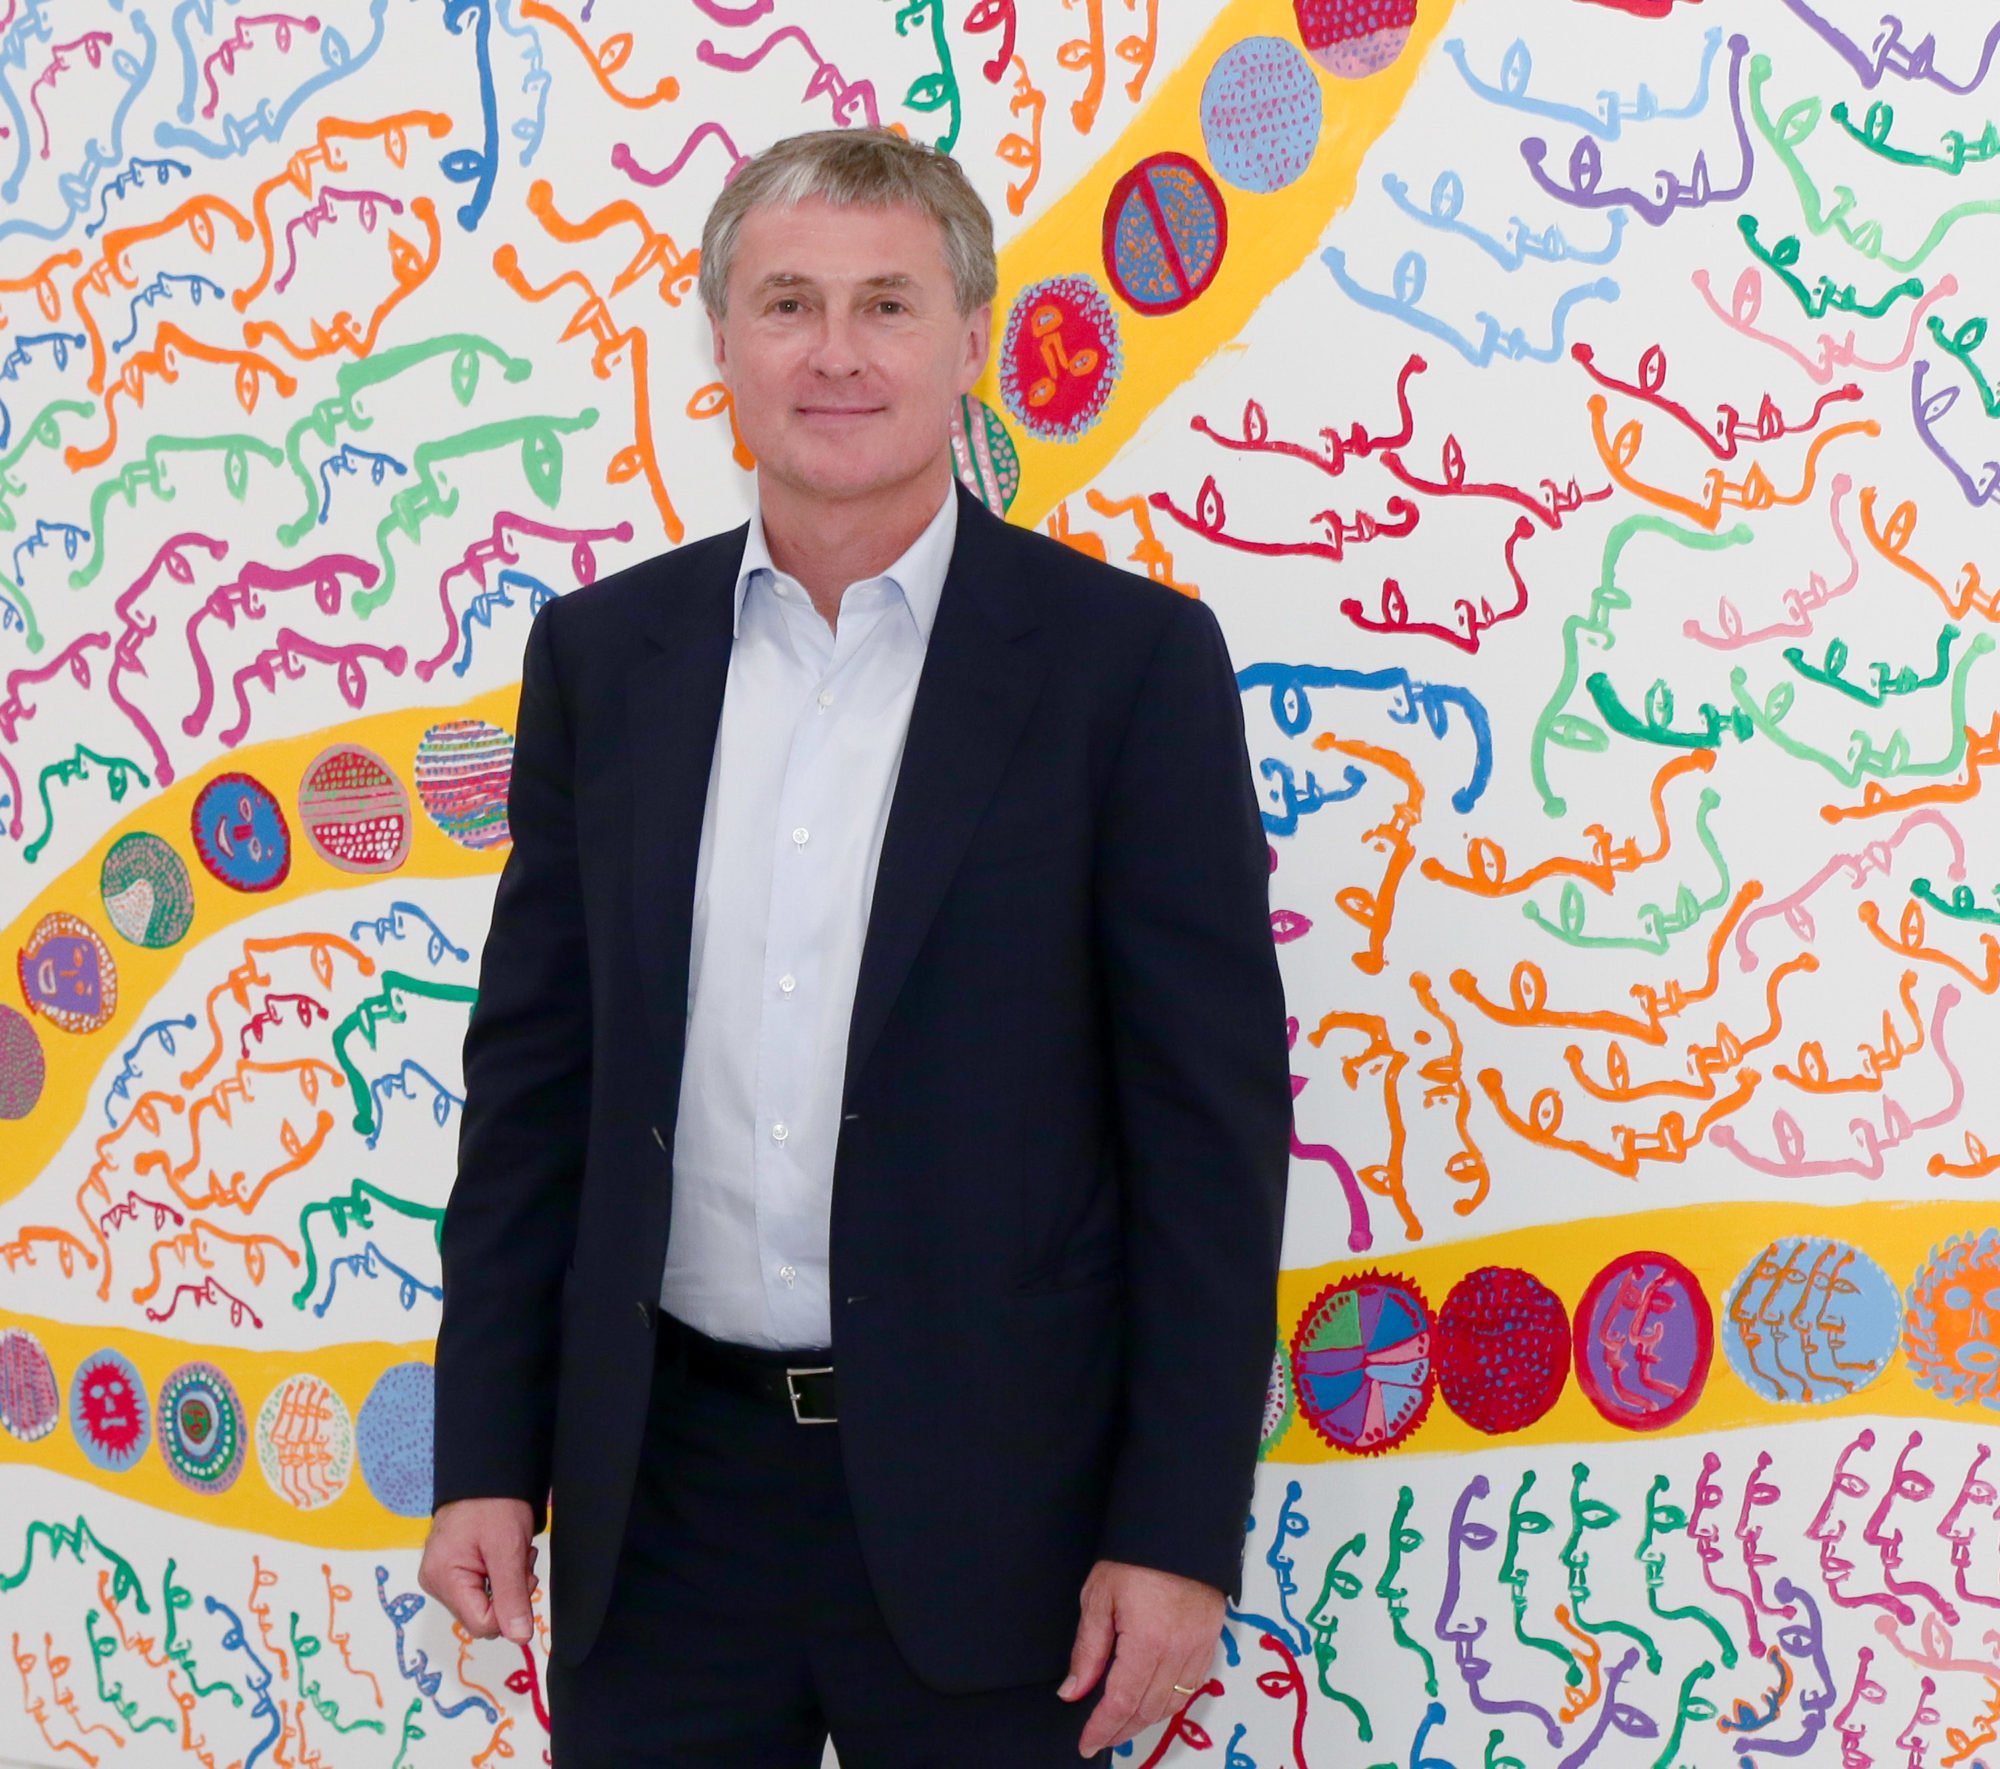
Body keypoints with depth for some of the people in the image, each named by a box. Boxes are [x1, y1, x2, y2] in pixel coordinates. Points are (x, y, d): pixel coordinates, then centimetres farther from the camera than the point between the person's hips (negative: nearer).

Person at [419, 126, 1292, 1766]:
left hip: (981, 1498, -3)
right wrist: (487, 1457, 4)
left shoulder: (1128, 659, -6)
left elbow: (1213, 1120, -6)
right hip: (662, 1490, 3)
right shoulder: (605, 651, 5)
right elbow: (535, 1075, 8)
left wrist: (1181, 1531, -9)